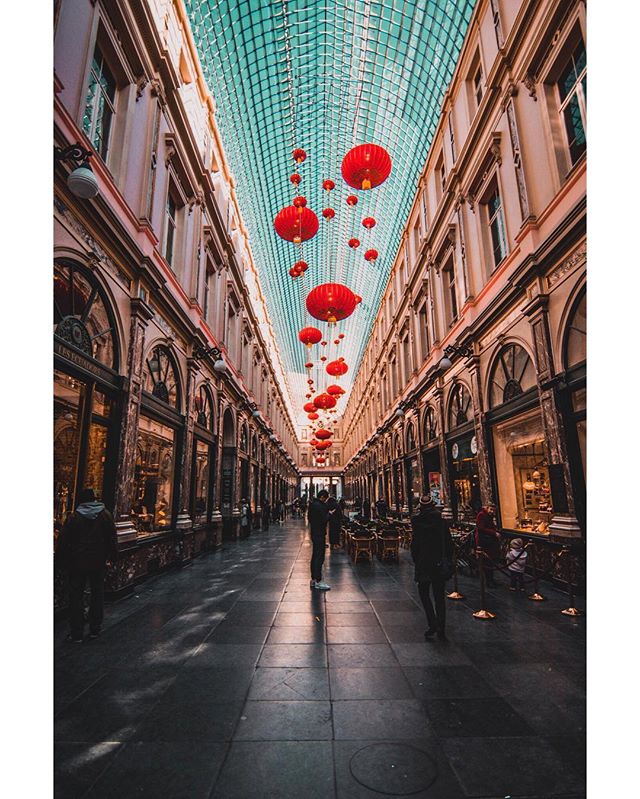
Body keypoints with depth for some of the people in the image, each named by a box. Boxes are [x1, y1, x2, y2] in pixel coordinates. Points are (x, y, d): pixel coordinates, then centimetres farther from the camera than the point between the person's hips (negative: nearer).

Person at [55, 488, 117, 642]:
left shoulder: (73, 518, -8)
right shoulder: (106, 515, -3)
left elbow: (63, 542, -6)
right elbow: (112, 538, 3)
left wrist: (61, 562, 5)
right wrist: (111, 556, 13)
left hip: (77, 564, -1)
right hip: (98, 563, 2)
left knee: (76, 597, 9)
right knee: (97, 595, 14)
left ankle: (76, 633, 13)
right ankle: (95, 629, 21)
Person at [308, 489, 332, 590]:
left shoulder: (313, 504, 11)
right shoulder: (319, 506, -20)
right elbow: (324, 519, -22)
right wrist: (329, 514, -6)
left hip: (315, 533, 10)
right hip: (319, 534, -10)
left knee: (315, 556, 16)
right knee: (319, 558, -5)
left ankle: (313, 579, 25)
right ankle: (318, 582, -1)